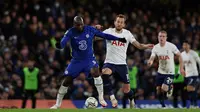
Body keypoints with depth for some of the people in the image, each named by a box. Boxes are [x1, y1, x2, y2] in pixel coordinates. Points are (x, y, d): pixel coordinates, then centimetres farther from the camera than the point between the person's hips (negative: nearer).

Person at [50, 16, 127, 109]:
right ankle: (57, 104, 16)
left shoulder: (90, 30, -9)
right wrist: (59, 45, -54)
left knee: (96, 72, -29)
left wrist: (118, 39, 1)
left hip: (89, 58, 0)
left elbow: (104, 35, 0)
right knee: (66, 81, -2)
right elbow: (63, 42, -29)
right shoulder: (70, 32, -14)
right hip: (76, 60, 0)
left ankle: (101, 98, -18)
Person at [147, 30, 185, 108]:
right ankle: (163, 105, 22)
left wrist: (181, 68, -8)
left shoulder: (171, 46, -15)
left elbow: (179, 56, -5)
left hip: (170, 72, -4)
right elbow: (152, 58, -10)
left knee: (164, 88, -20)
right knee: (158, 89, 3)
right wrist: (150, 62, -35)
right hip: (160, 72, 4)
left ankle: (170, 88, 16)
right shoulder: (155, 47, -5)